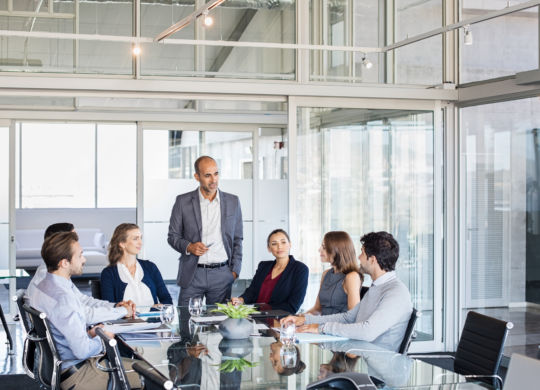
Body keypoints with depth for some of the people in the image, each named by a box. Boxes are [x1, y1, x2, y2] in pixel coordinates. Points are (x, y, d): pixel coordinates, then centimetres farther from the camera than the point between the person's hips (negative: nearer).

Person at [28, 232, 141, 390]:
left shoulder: (43, 287, 6)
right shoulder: (62, 297, -27)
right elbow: (83, 350, -26)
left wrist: (89, 334, 8)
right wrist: (102, 339, -8)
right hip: (75, 377, -10)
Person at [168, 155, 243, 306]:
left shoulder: (233, 202, 7)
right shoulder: (183, 201, 2)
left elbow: (237, 239, 12)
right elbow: (172, 236, 7)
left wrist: (235, 270, 4)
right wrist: (189, 247, -13)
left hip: (222, 275, 1)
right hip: (192, 274, -1)